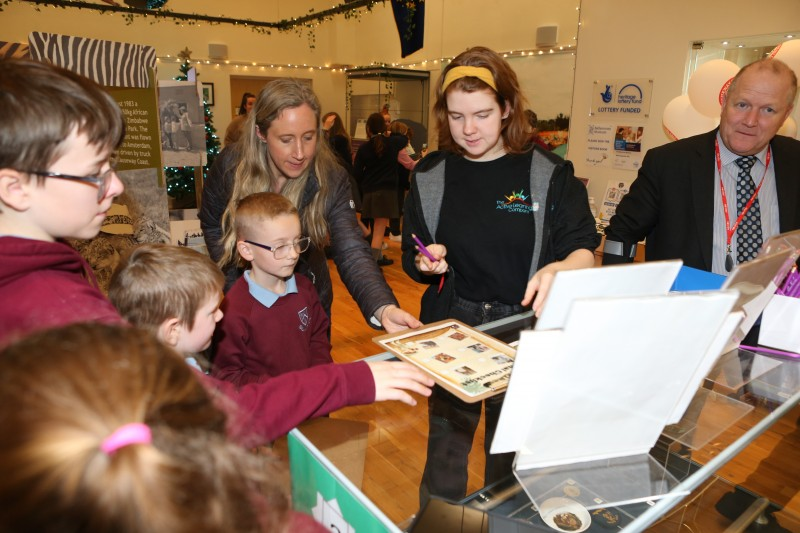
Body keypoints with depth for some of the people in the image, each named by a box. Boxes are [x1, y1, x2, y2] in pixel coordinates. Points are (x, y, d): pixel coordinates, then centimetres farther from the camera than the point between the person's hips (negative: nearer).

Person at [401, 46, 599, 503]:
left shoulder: (549, 173, -7)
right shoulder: (431, 175, -2)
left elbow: (585, 250, -9)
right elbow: (412, 262, 4)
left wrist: (560, 269, -31)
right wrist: (427, 263, -19)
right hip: (451, 328, 1)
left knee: (512, 452, 18)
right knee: (446, 448, 14)